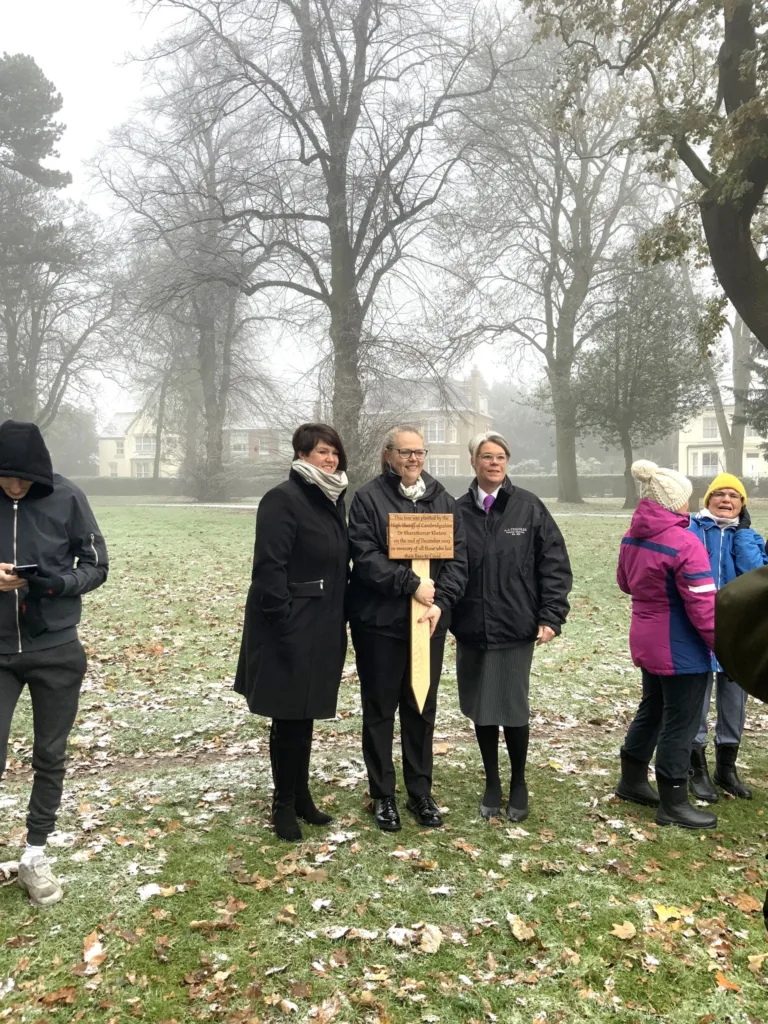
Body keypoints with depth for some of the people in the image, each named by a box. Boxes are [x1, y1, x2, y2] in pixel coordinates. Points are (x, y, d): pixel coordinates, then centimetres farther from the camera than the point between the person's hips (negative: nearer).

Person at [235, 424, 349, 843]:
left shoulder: (332, 499, 12)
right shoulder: (283, 499, -14)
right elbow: (269, 566, -19)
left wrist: (339, 620, 11)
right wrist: (283, 622, -22)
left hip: (322, 628, 8)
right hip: (290, 629, -8)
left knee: (304, 717, 18)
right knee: (288, 719, 4)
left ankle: (301, 797, 31)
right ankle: (284, 804, 20)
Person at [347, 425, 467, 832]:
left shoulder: (442, 499, 8)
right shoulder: (368, 498, -4)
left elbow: (458, 555, 2)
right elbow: (366, 556, -14)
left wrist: (440, 602, -12)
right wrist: (411, 585, -20)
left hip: (429, 622, 4)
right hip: (379, 621, -3)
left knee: (422, 709, 12)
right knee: (380, 710, 8)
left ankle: (421, 792, 27)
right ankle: (383, 795, 22)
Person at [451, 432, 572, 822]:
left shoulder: (529, 507, -2)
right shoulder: (458, 511, 1)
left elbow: (554, 563, -3)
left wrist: (551, 617, -8)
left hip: (516, 628, -2)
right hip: (471, 629, 2)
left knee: (513, 709, 3)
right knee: (481, 710, 10)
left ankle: (518, 783, 26)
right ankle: (492, 783, 30)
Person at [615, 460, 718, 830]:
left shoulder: (632, 537, 2)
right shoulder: (684, 543, -23)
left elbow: (625, 582, 17)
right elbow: (704, 607, -22)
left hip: (646, 639, 8)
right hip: (681, 648, -8)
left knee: (651, 709, 22)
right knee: (680, 721, 5)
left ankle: (632, 780, 35)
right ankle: (673, 804, 16)